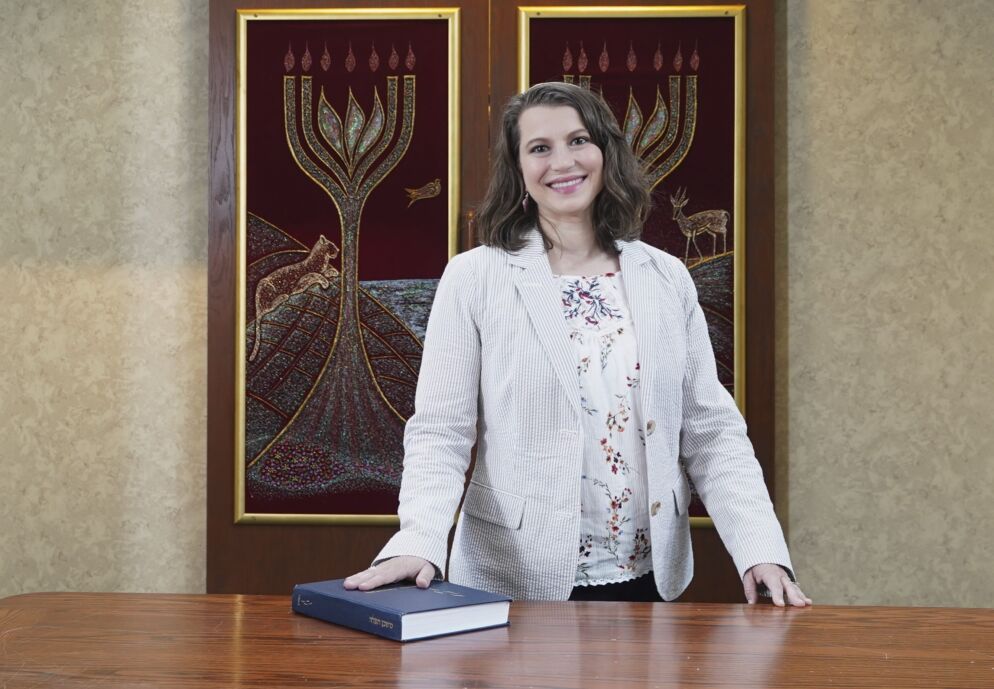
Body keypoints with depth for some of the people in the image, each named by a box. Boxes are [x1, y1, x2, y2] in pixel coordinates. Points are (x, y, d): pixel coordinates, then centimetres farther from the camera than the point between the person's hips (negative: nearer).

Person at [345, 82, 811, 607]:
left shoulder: (667, 279, 4)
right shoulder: (474, 279, -5)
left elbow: (711, 433, 3)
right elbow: (439, 434, -7)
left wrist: (761, 550, -10)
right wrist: (417, 542, -24)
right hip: (514, 584, -3)